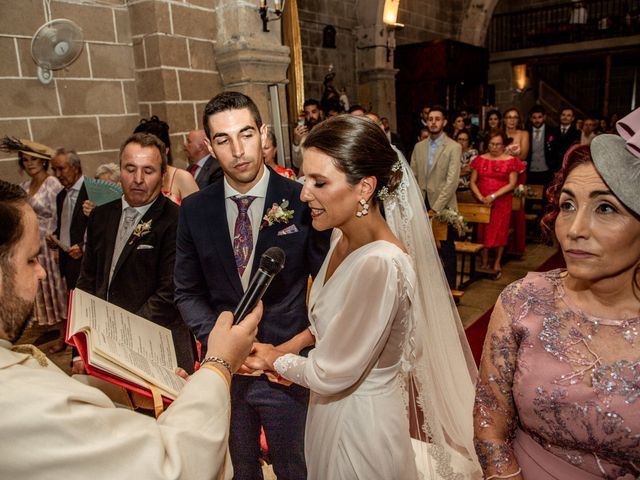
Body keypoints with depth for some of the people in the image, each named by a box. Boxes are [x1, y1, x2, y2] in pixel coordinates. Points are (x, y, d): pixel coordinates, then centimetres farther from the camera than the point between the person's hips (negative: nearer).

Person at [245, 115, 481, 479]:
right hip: (336, 407, 7)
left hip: (362, 420, -7)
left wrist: (275, 359, -9)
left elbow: (331, 375, -25)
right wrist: (296, 344, -3)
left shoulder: (380, 264, -33)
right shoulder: (344, 236, -7)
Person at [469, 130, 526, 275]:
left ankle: (497, 263, 14)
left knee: (499, 232, 1)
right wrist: (480, 197, -11)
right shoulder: (480, 159, 7)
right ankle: (484, 262, 14)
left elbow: (512, 184, -6)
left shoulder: (511, 161, 0)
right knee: (482, 231, 3)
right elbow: (472, 181, 4)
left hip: (501, 202, -2)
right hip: (482, 203, 2)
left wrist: (493, 196, -16)